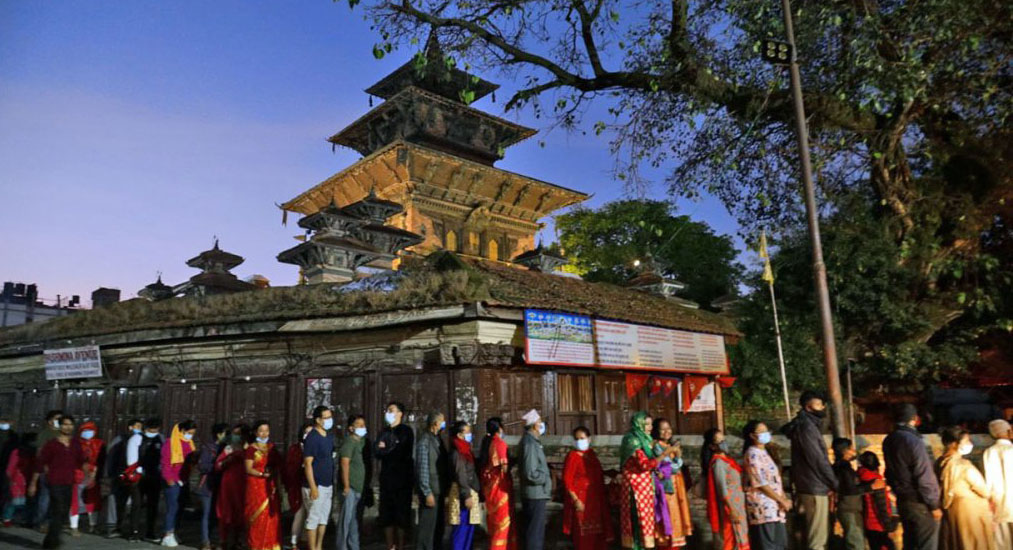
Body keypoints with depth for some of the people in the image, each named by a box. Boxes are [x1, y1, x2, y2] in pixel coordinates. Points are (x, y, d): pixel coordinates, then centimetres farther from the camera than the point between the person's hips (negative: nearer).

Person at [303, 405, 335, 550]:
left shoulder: (328, 438, 11)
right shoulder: (312, 438, -13)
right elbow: (308, 464, -17)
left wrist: (332, 484, 16)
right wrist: (313, 487, -21)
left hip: (328, 485, 8)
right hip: (317, 486, -8)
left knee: (324, 518, 13)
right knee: (313, 519, -1)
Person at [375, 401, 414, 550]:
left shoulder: (406, 431, -1)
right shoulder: (385, 432, 14)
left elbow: (403, 453, -10)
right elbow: (377, 453, 5)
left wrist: (386, 450, -1)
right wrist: (392, 452, -11)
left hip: (403, 478, -5)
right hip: (386, 478, 5)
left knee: (401, 515, -1)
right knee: (386, 515, 5)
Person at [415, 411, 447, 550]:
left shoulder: (437, 439, 13)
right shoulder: (424, 441, -12)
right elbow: (422, 469, -15)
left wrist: (444, 489, 10)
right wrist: (427, 493, -18)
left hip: (439, 491, 8)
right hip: (430, 491, -8)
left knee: (438, 526, 14)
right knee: (427, 527, -5)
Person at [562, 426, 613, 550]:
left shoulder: (591, 453, 10)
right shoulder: (572, 455, -11)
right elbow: (567, 480, -16)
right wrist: (576, 500, -20)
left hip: (595, 499, 7)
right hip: (581, 500, -7)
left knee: (597, 535, 12)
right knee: (583, 536, -3)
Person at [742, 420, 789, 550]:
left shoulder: (764, 453, 17)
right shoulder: (753, 454, -12)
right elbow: (762, 484, -17)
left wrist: (784, 499, 5)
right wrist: (782, 501, -11)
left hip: (774, 508, 9)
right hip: (763, 508, -9)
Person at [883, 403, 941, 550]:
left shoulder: (888, 441, 5)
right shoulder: (913, 441, -19)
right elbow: (924, 478, -19)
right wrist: (934, 505, -12)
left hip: (902, 500, 7)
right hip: (920, 503, -7)